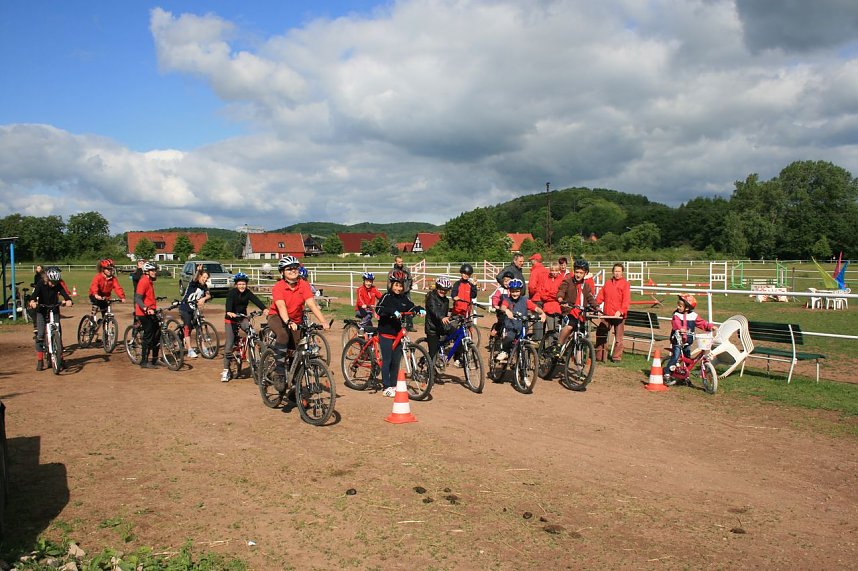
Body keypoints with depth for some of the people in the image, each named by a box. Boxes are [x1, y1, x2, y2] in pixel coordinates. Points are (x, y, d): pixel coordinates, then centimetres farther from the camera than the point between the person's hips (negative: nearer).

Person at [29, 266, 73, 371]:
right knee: (40, 335, -10)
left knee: (58, 333, -7)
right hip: (41, 312, -1)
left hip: (54, 311, 1)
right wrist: (32, 301, -53)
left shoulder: (58, 285, -12)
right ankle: (40, 360, -5)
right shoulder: (40, 284, -16)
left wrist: (68, 300, -48)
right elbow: (34, 294, -31)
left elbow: (65, 293, -25)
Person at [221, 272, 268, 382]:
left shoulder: (247, 293, -6)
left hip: (242, 318, 3)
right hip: (231, 320, -3)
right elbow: (229, 302, -34)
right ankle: (226, 370, 4)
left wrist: (264, 308, -42)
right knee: (229, 345, -6)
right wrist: (229, 312, -55)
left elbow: (256, 300, -23)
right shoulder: (232, 292, -15)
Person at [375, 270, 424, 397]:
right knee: (387, 361, -1)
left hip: (398, 333, 5)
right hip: (386, 333, -5)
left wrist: (419, 309, -14)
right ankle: (386, 388, 5)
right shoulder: (387, 297, -7)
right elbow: (379, 309, -22)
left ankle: (394, 385, 21)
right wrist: (393, 311, -35)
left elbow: (411, 307, 7)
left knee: (396, 361, 10)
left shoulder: (404, 298, 9)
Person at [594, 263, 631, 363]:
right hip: (606, 314, 4)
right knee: (601, 335, 5)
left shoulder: (625, 284, -3)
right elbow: (600, 296, 11)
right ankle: (599, 356, 13)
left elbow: (626, 300, -11)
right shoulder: (607, 283, 12)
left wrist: (621, 311, -23)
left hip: (618, 315, -4)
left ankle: (616, 357, 14)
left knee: (618, 337, 4)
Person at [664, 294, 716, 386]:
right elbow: (676, 323, -27)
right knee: (675, 357, -17)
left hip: (688, 342, 5)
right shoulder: (677, 315, -9)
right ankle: (667, 375, -15)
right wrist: (680, 329, -46)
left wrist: (710, 326, -9)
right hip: (678, 340, -5)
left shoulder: (693, 316, 5)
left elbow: (702, 323, 6)